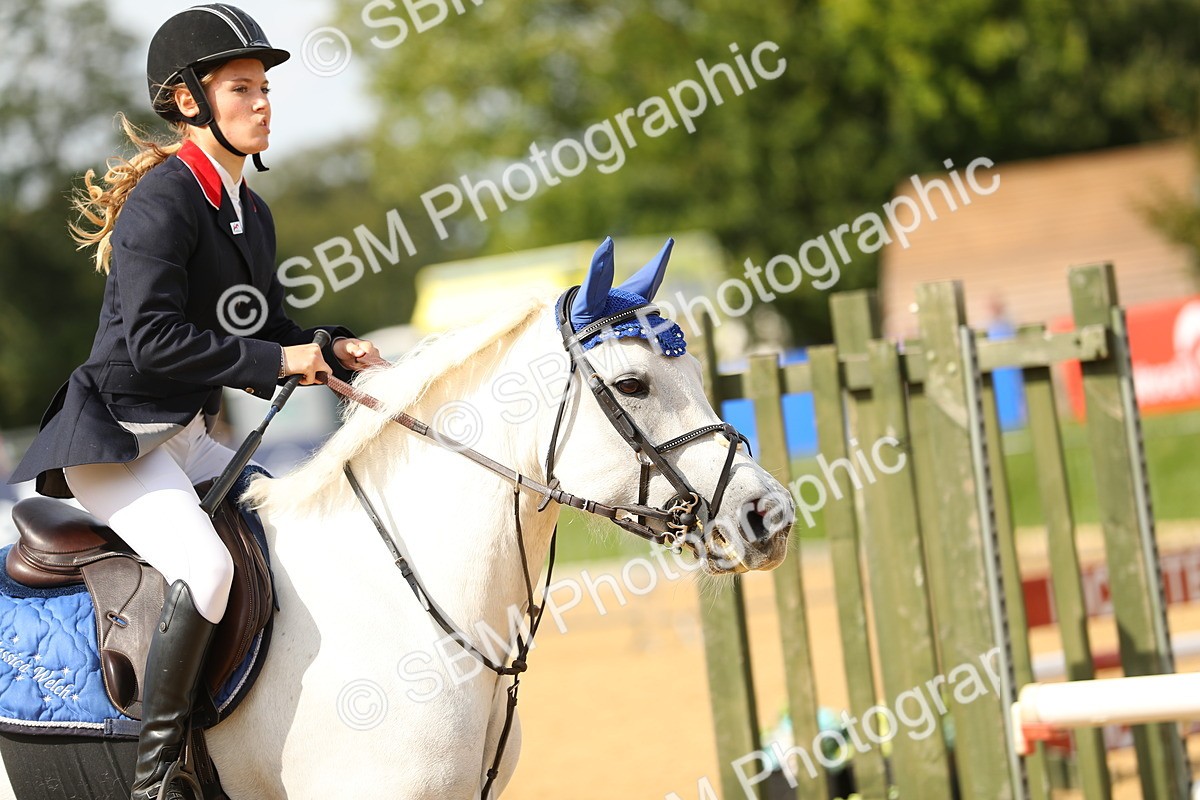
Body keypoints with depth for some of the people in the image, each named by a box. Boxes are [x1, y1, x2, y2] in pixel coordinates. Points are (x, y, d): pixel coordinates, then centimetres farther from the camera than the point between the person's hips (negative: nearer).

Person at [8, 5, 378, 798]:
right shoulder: (162, 202, -17)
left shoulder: (252, 212, 11)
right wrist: (276, 361, -22)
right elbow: (152, 338, -25)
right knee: (206, 564, -31)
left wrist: (333, 350, -1)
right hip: (113, 440, -10)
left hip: (190, 438, 10)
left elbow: (269, 327, 20)